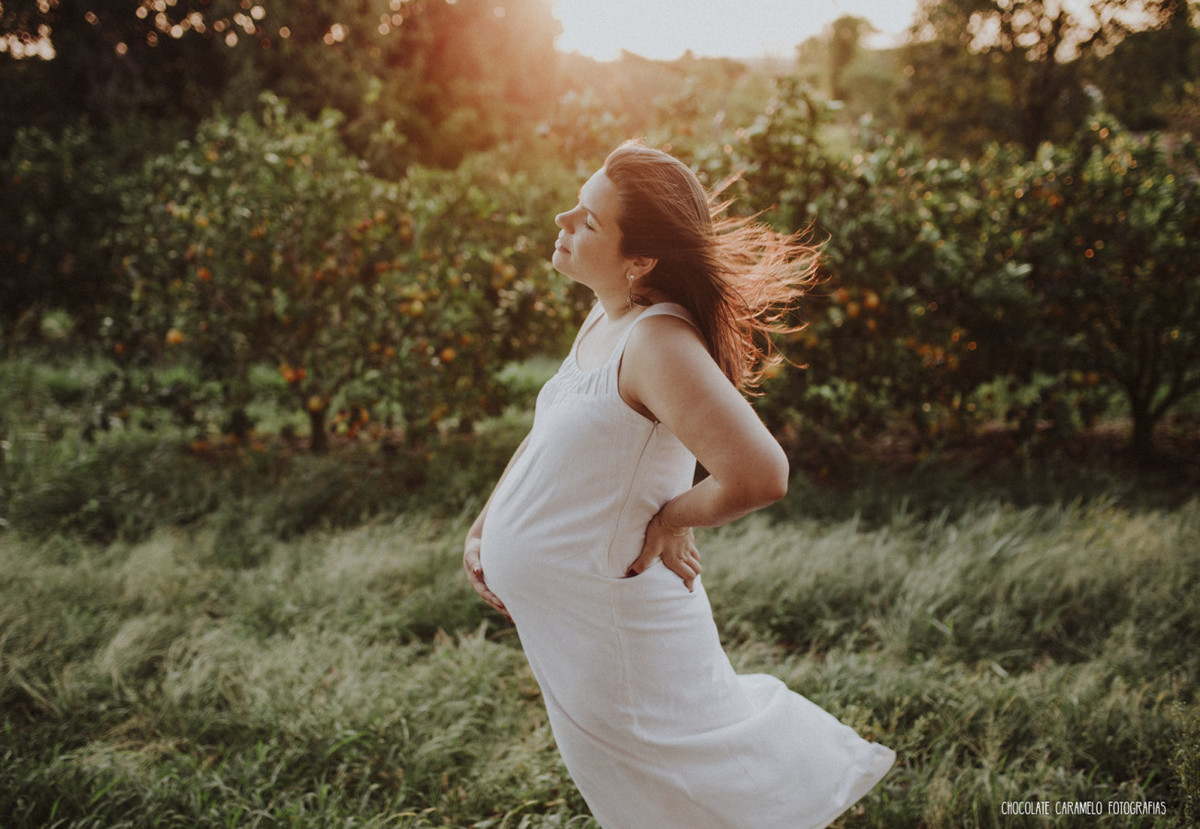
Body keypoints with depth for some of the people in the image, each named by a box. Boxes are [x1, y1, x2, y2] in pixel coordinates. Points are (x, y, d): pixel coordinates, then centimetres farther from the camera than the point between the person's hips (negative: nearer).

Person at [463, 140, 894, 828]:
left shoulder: (658, 342, -27)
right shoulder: (605, 321, 2)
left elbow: (759, 476, -37)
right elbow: (553, 430, 18)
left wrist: (670, 519, -18)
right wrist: (486, 523, 7)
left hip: (607, 609, -9)